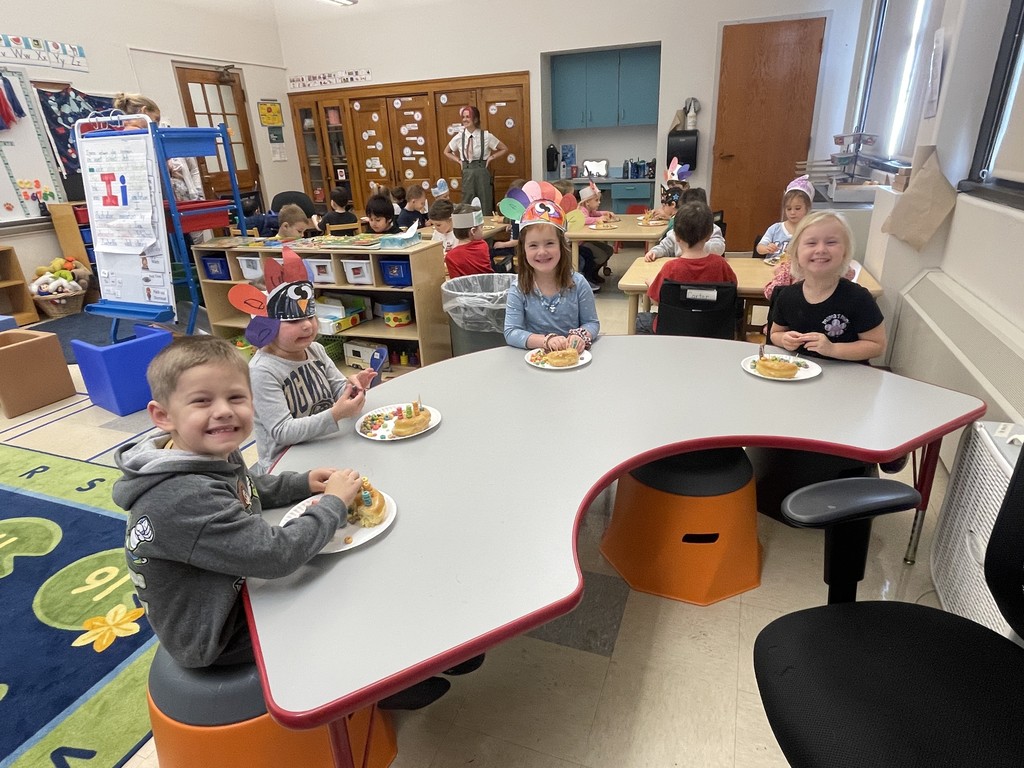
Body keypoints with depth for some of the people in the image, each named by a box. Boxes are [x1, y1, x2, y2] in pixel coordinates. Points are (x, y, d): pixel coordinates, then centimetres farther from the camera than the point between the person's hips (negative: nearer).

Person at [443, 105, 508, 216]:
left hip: (482, 172, -2)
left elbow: (504, 149, 7)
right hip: (467, 173, 2)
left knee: (485, 205, 1)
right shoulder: (459, 137, 2)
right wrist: (459, 161, 7)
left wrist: (491, 157, -3)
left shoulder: (486, 136, -4)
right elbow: (446, 152, 20)